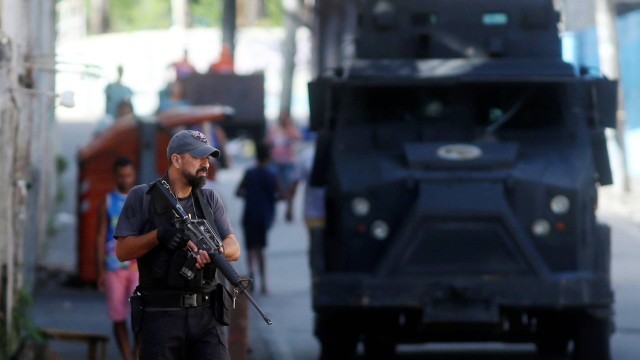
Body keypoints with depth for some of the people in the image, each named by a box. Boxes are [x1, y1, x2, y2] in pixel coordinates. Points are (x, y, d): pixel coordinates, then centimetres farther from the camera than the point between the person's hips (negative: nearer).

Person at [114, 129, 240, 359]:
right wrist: (158, 236, -18)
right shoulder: (142, 198, 3)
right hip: (160, 315, -3)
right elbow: (122, 251, -1)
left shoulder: (210, 200, 14)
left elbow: (234, 249, 4)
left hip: (206, 315, 3)